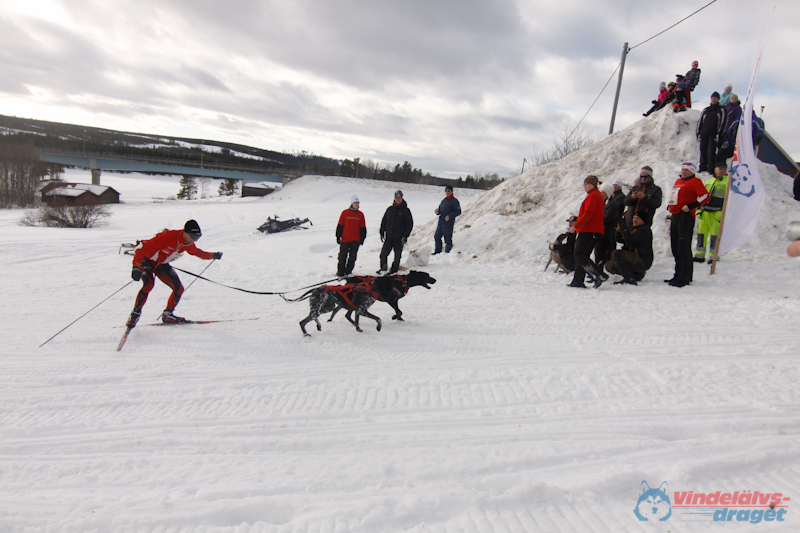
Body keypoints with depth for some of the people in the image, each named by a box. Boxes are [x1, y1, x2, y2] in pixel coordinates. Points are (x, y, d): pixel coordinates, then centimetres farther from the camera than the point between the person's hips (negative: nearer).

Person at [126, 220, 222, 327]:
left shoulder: (189, 244, -10)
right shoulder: (168, 236, -34)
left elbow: (196, 252, 15)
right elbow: (145, 247, -33)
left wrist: (212, 255, 13)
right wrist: (136, 267, -39)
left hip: (162, 265, 7)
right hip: (147, 260, -7)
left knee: (179, 289, -5)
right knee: (149, 284, -32)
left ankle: (167, 315, 12)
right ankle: (135, 314, -20)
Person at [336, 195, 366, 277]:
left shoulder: (360, 214, 5)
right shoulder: (345, 213, -2)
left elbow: (363, 228, 10)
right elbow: (340, 226, 2)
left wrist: (362, 238, 6)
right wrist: (338, 236, -1)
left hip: (356, 240, 2)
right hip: (345, 239, -2)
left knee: (352, 257, 5)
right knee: (342, 256, 5)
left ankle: (348, 272, 17)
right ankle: (340, 272, 16)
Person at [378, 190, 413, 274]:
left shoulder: (405, 210, 0)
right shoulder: (390, 209, 11)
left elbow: (410, 224, -1)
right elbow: (384, 222, 16)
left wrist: (405, 236, -9)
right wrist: (382, 233, 9)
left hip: (399, 239, -3)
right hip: (388, 237, 3)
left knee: (397, 256, 4)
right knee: (383, 254, -3)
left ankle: (393, 271, 15)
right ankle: (383, 268, 15)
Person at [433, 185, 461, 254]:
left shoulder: (454, 201, -5)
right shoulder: (443, 201, 17)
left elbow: (458, 211, -12)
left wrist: (449, 216, -21)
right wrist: (437, 211, -3)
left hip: (448, 223, -8)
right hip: (440, 222, 8)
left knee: (448, 239, -5)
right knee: (437, 237, 11)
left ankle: (447, 253, 3)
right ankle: (437, 251, 23)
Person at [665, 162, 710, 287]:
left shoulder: (695, 182, -4)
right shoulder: (678, 181, 21)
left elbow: (705, 197, -15)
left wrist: (690, 206, -18)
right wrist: (670, 206, 18)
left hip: (686, 216, -9)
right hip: (675, 216, 9)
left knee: (683, 248, -11)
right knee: (675, 248, 11)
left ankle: (685, 278, -8)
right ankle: (678, 275, 19)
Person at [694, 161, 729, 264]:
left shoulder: (729, 181, 4)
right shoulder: (709, 181, 20)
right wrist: (699, 209, 14)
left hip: (717, 213, -5)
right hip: (705, 212, 5)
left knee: (715, 235, -5)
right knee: (701, 233, 6)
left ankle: (713, 256, 4)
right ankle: (699, 256, 14)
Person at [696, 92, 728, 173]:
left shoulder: (721, 110, 9)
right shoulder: (705, 110, 21)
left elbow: (723, 122, 1)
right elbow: (700, 121, 20)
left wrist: (719, 134, -9)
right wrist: (698, 133, 10)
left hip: (713, 134, -4)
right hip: (704, 133, 4)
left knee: (711, 151, -13)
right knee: (703, 150, 1)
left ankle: (711, 168, -10)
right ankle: (703, 168, 7)